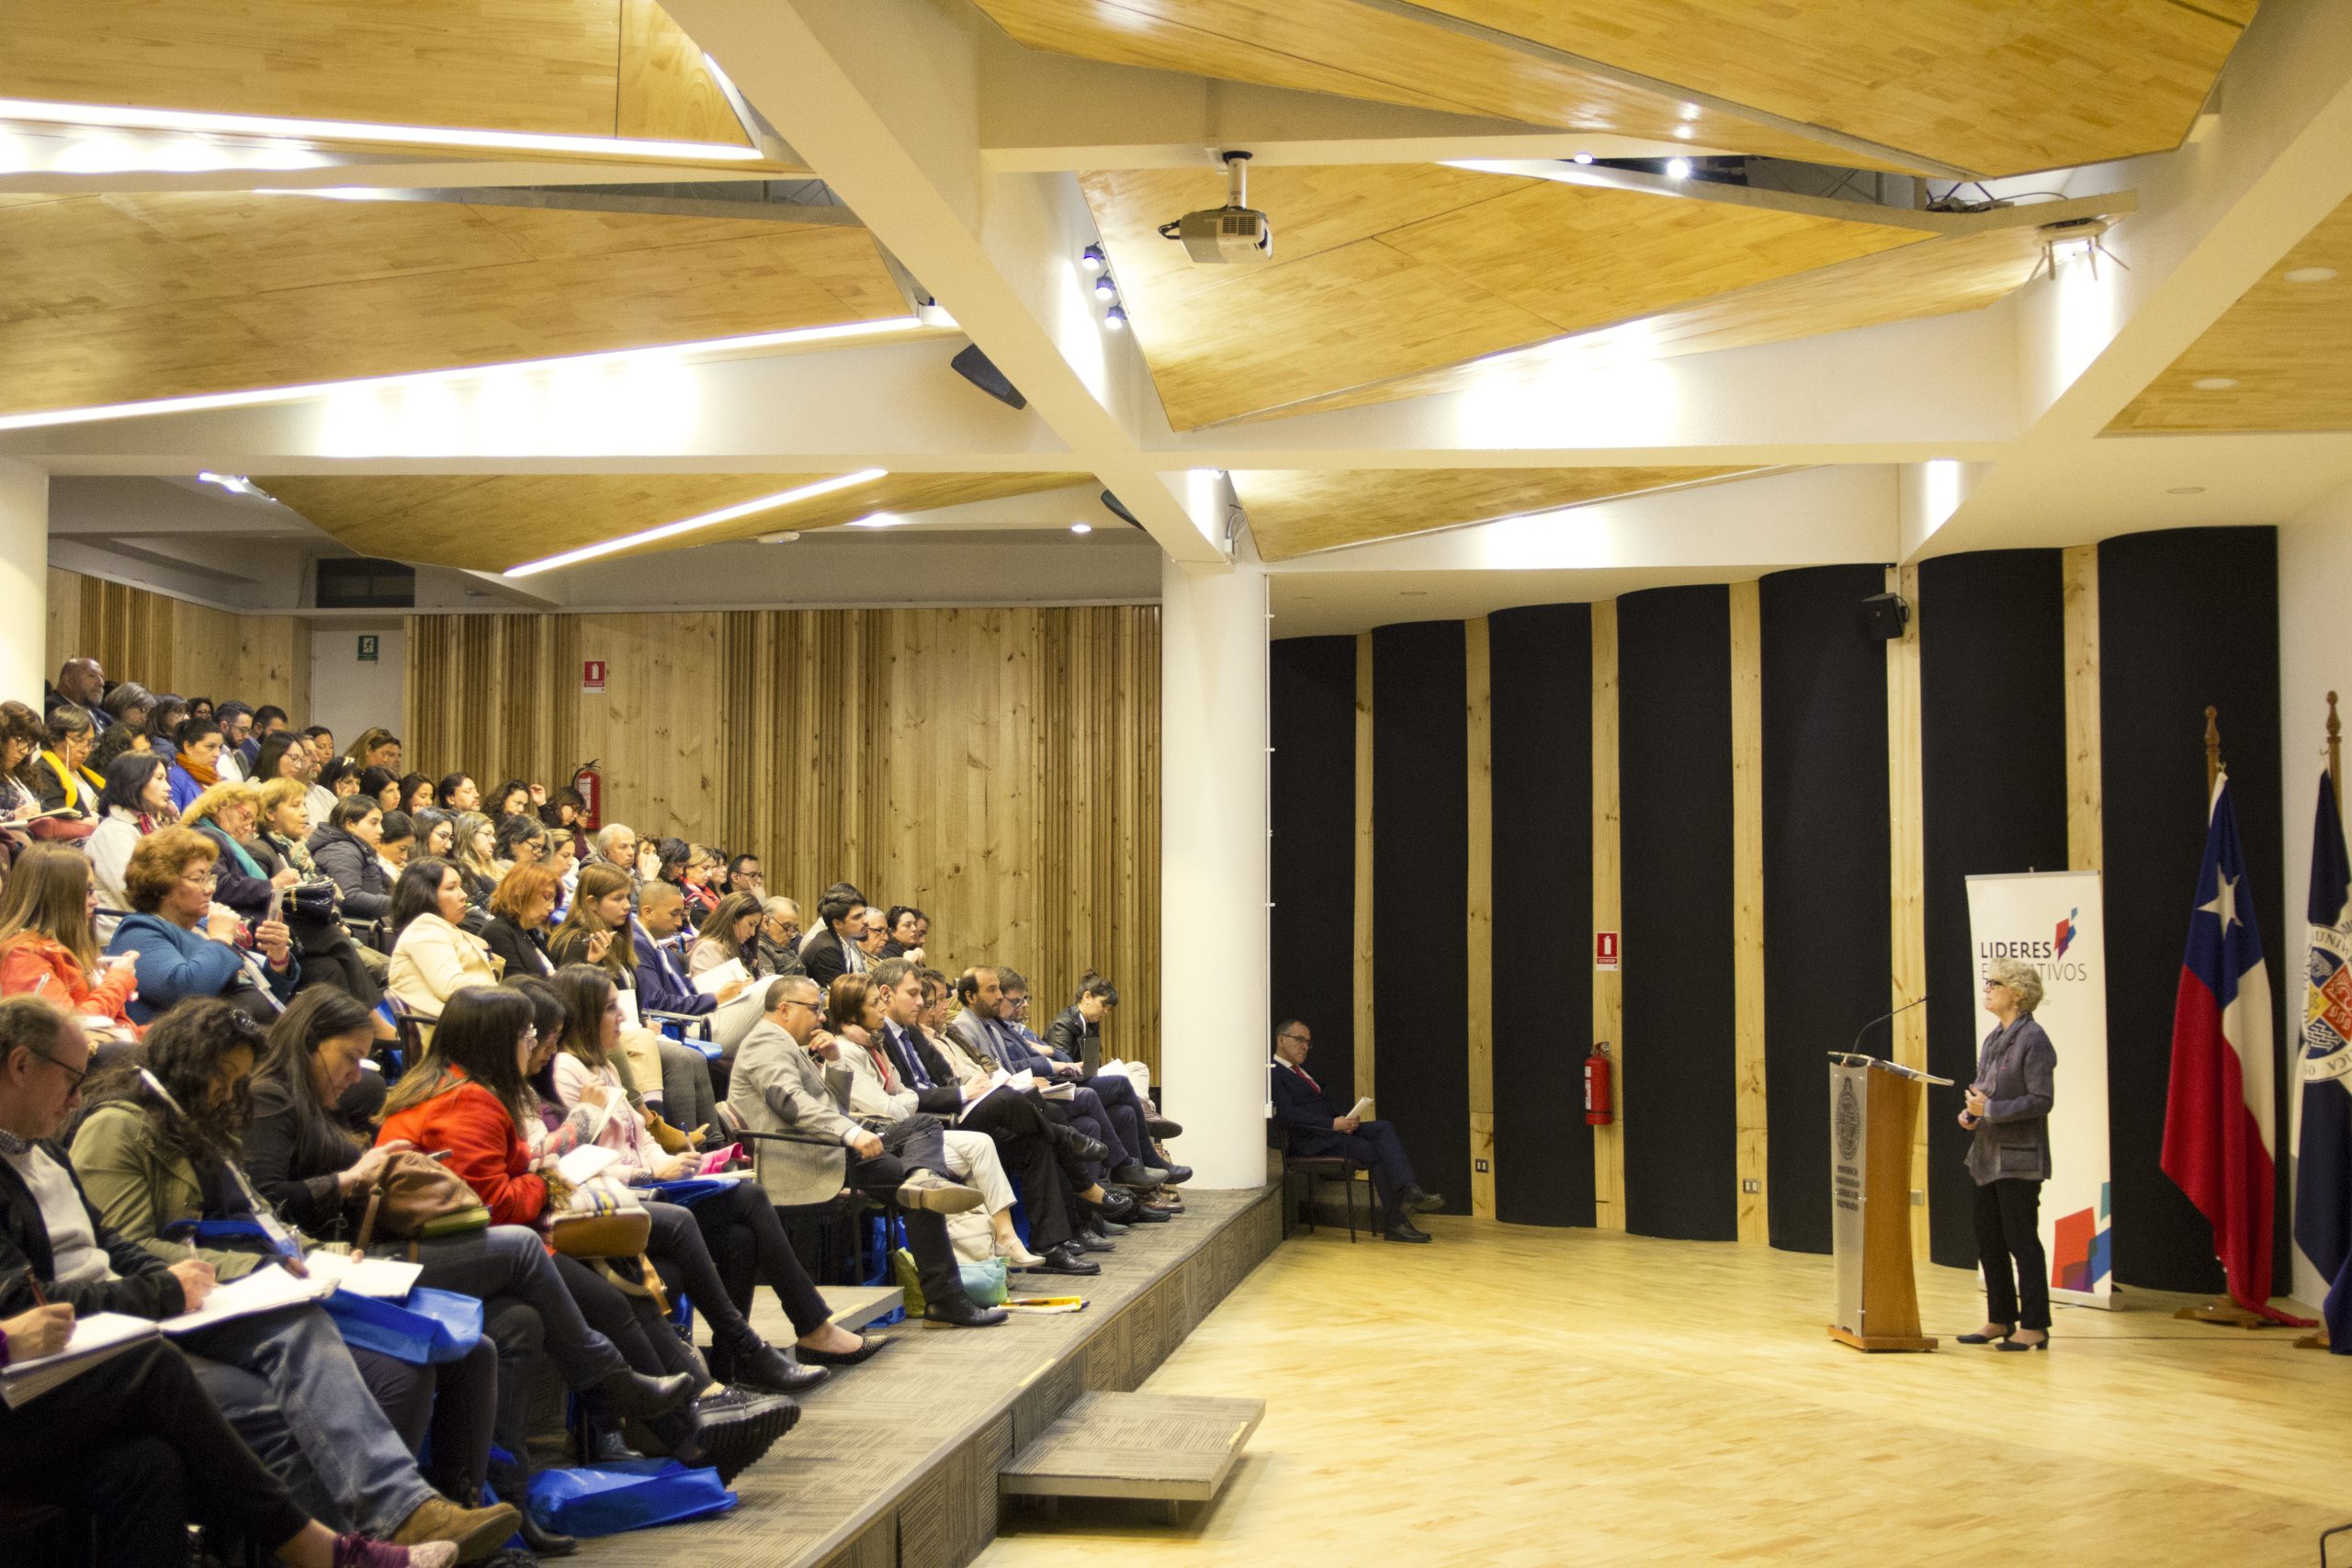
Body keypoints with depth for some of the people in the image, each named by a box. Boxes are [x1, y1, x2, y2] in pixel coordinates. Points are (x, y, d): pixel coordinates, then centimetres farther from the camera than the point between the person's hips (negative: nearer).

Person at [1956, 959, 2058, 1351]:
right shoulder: (1993, 1039, 13)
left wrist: (1991, 1109, -21)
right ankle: (2000, 1320, 23)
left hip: (2018, 1158, -9)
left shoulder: (2033, 1039, -13)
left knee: (2022, 1242, -3)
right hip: (1988, 1156, 9)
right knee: (1989, 1242, 13)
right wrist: (1970, 1112, 3)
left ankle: (2035, 1326, 5)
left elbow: (2040, 1100, -18)